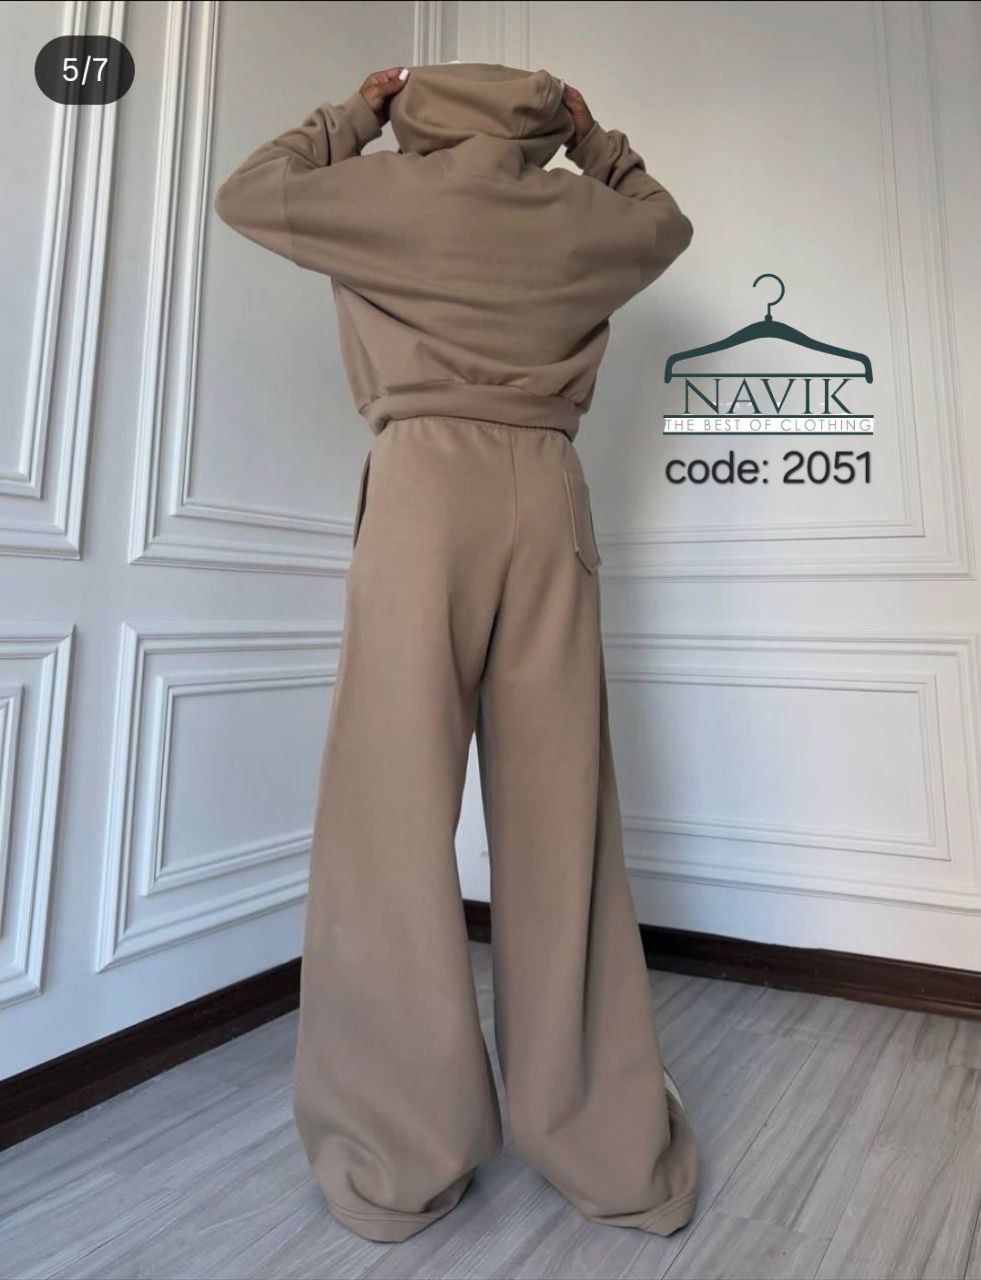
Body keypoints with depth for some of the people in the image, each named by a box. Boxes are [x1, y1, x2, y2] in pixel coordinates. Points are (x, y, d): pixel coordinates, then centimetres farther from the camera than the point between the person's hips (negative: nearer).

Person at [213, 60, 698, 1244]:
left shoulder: (396, 189, 13)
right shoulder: (578, 211, 20)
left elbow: (245, 195, 25)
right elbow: (667, 219, 40)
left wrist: (351, 115, 33)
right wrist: (591, 136, 42)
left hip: (426, 482, -3)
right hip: (546, 490, 3)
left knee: (395, 808, -2)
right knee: (559, 814, 3)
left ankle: (403, 1158, 4)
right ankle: (614, 1151, 13)